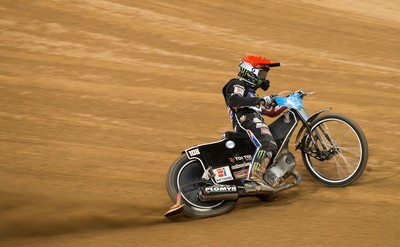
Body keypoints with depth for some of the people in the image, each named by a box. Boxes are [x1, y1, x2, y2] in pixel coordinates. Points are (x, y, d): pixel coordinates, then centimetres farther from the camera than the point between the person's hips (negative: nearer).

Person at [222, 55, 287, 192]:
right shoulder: (237, 85, 9)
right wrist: (260, 100, -21)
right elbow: (233, 101, -16)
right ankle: (253, 180, -47)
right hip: (246, 119, -10)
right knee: (267, 145, -33)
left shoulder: (250, 90, 39)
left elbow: (271, 112, 40)